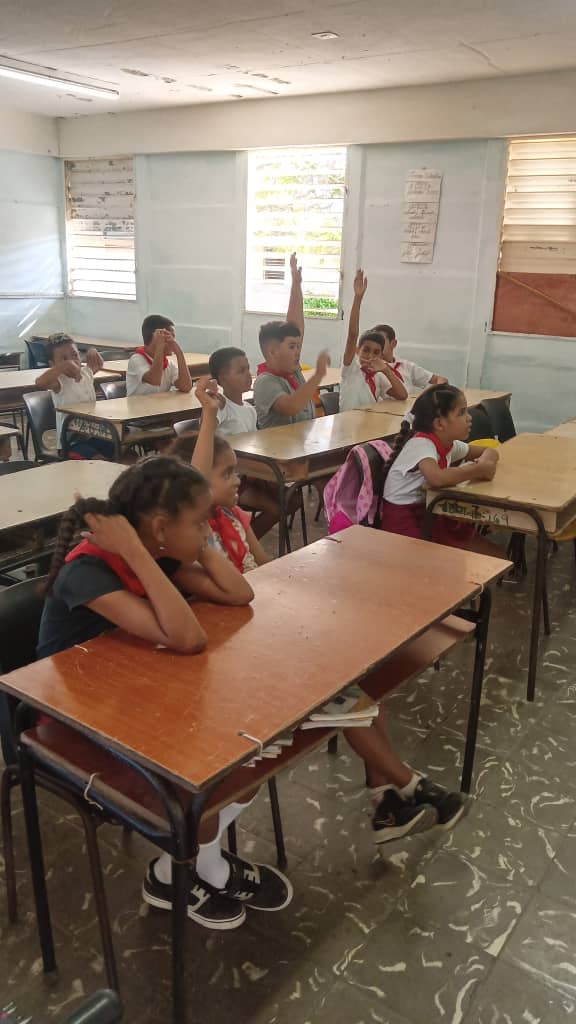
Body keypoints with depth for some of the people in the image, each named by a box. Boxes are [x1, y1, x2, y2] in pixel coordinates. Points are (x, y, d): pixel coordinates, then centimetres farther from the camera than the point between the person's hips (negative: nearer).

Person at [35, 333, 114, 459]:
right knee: (100, 462, -28)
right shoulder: (59, 382, -16)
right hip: (70, 443, -7)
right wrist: (65, 364, -38)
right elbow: (40, 382, -40)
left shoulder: (86, 373, 5)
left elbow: (99, 364, 29)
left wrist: (93, 353, 5)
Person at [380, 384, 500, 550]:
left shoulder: (449, 444, 3)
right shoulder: (421, 444, -23)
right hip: (403, 519, -8)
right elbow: (437, 478, -43)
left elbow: (489, 451, 17)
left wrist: (486, 461, -8)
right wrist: (478, 469, -27)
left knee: (495, 554, 0)